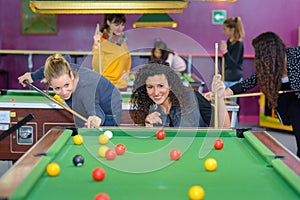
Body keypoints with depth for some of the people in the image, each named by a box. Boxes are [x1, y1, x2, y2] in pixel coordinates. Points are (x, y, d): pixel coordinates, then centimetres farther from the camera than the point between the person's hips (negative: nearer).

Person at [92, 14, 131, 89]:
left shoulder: (122, 41, 10)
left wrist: (126, 74, 6)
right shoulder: (102, 41, -10)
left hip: (122, 85, 6)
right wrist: (96, 46, -25)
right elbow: (97, 68, -19)